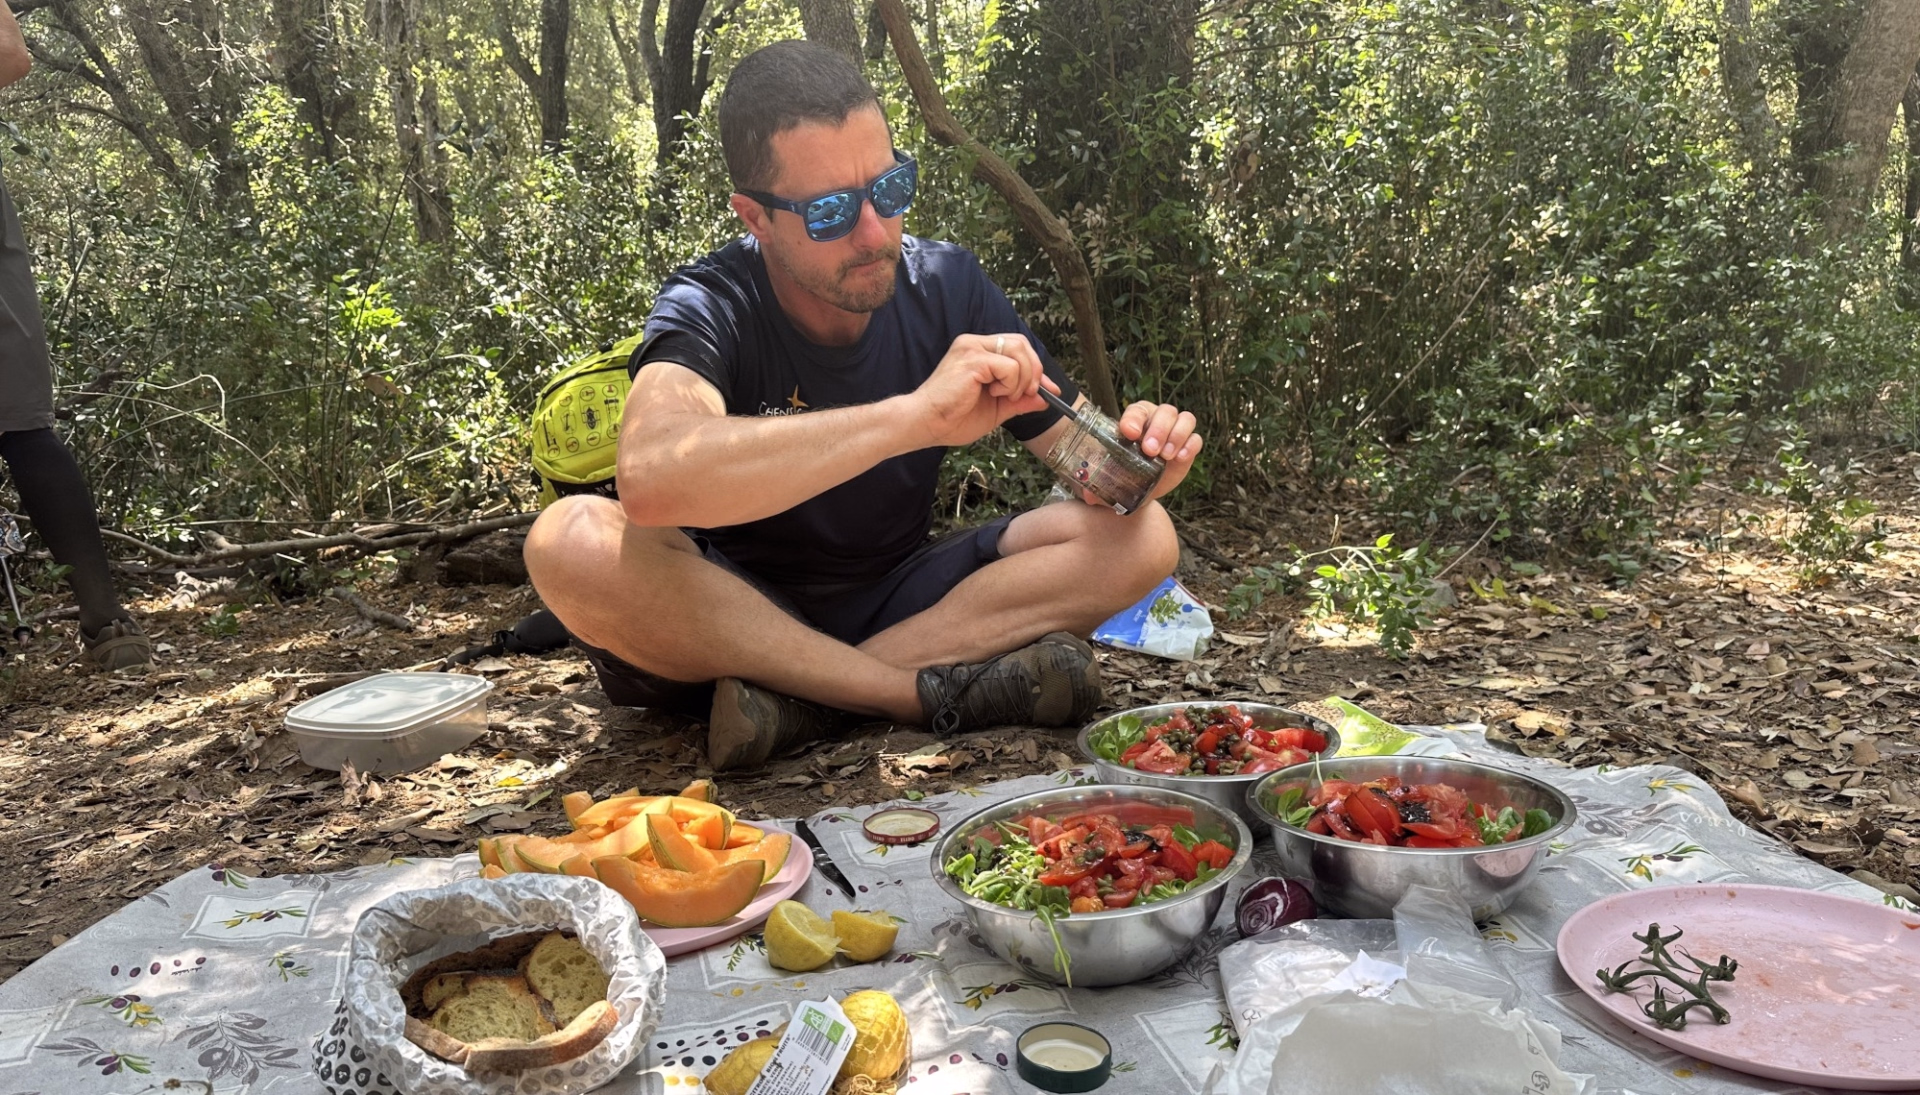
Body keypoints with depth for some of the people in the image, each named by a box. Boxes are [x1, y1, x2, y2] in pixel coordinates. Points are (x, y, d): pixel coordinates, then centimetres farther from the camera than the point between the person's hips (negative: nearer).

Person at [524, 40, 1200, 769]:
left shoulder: (944, 285, -8)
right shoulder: (710, 307, -19)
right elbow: (650, 476, -42)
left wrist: (1131, 458, -28)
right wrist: (915, 416, -48)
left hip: (894, 601, 4)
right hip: (730, 612, -3)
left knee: (1138, 538, -16)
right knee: (573, 540, -33)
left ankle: (804, 700, -22)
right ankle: (942, 692, -26)